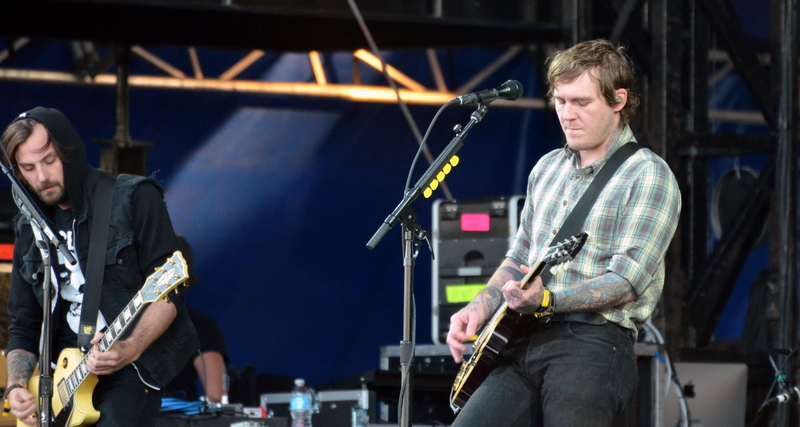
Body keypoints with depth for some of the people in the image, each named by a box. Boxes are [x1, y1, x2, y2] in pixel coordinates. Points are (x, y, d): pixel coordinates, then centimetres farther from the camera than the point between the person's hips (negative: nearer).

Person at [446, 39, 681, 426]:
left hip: (593, 341, -6)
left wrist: (548, 299, -26)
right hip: (523, 343, 6)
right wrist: (481, 307, 9)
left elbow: (628, 281, -13)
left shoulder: (648, 175, -3)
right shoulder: (548, 168, 21)